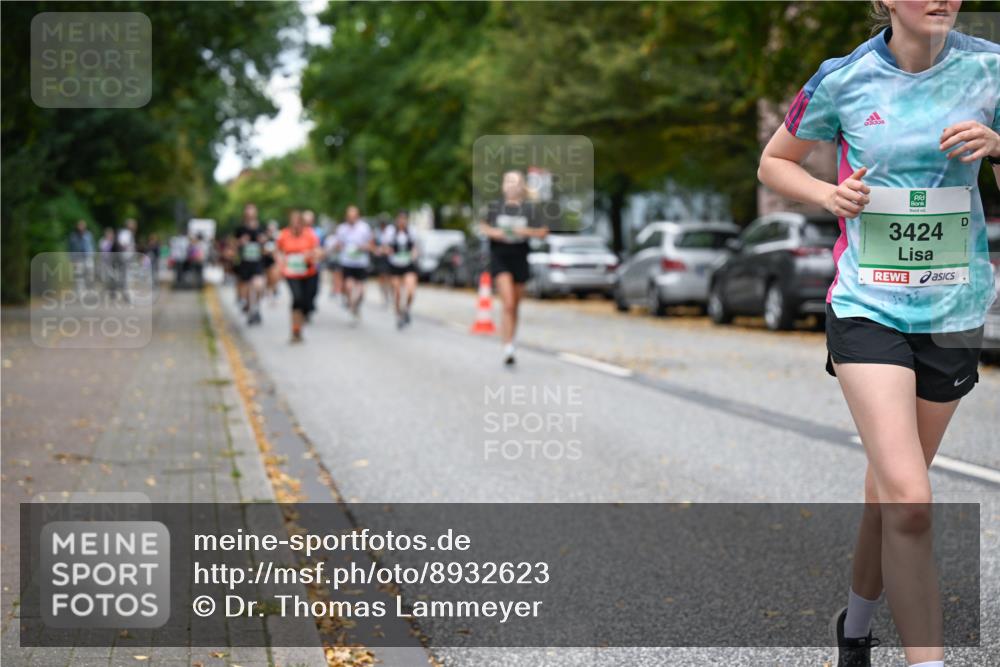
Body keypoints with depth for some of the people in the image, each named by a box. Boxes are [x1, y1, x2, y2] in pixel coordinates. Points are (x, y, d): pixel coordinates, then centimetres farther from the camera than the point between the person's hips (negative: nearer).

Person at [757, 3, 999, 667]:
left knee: (894, 488, 15)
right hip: (867, 307, -2)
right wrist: (827, 192, -8)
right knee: (908, 501, -17)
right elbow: (774, 162, 11)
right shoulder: (843, 80, -4)